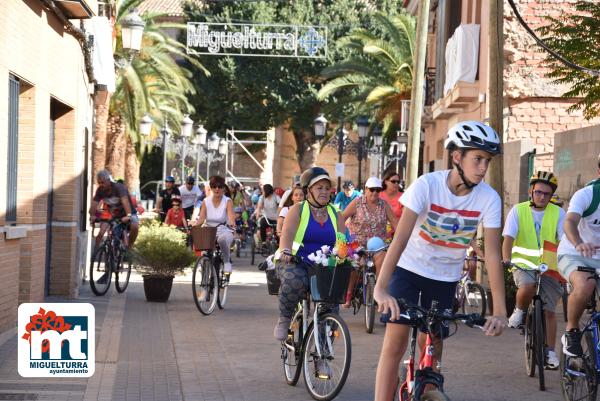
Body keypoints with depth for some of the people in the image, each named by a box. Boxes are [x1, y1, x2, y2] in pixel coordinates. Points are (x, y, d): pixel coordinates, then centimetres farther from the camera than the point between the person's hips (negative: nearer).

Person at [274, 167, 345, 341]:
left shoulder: (335, 215, 15)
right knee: (294, 280, -37)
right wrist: (285, 251, -36)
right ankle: (284, 319, -11)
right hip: (295, 263, -3)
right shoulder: (298, 210, 4)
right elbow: (287, 233, -15)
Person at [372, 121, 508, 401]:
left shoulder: (489, 198, -18)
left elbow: (492, 253, -20)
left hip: (445, 277, 3)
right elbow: (401, 236, -32)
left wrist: (499, 310, -26)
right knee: (396, 343, -10)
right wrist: (381, 288, -41)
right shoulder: (426, 185, -24)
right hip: (410, 267, -2)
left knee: (432, 350, 5)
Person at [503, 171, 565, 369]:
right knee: (527, 287, -34)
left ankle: (550, 353, 13)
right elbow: (508, 237, -10)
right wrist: (506, 259, -27)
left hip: (549, 268, 1)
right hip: (523, 264, -1)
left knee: (549, 311, 0)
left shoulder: (558, 213, 0)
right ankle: (520, 311, -3)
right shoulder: (518, 210, -2)